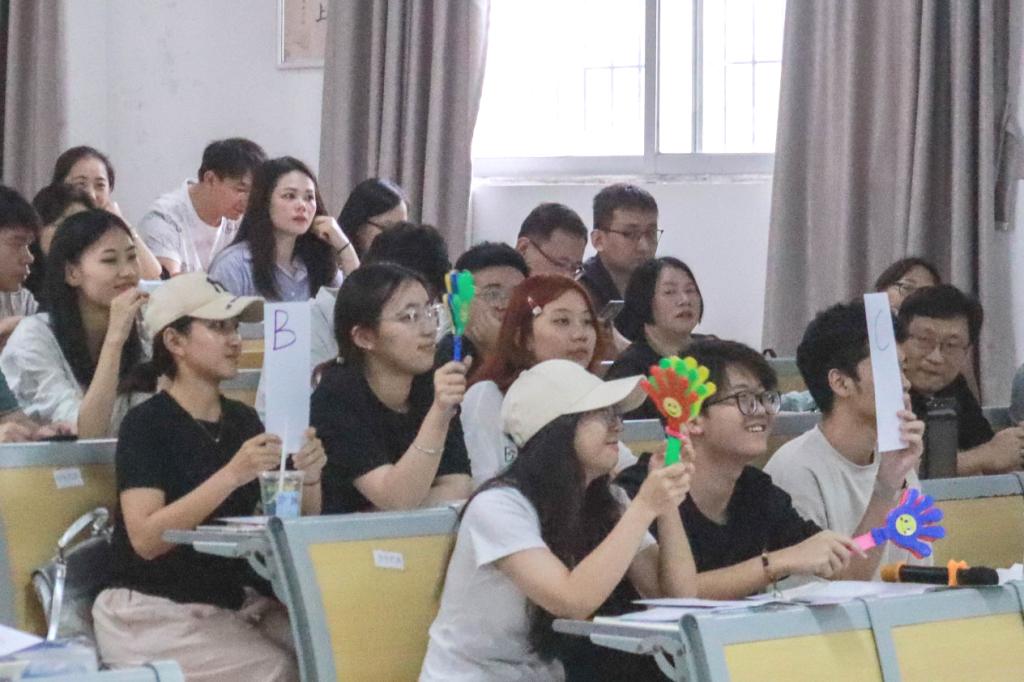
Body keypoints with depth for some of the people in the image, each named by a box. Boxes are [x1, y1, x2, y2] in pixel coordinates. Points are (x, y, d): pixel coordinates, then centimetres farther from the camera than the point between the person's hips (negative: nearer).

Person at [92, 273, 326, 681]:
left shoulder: (243, 420, 10)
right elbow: (146, 538, -21)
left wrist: (309, 479, -12)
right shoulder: (146, 423, -8)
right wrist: (230, 476, -29)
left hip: (236, 599, 6)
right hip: (157, 611, -6)